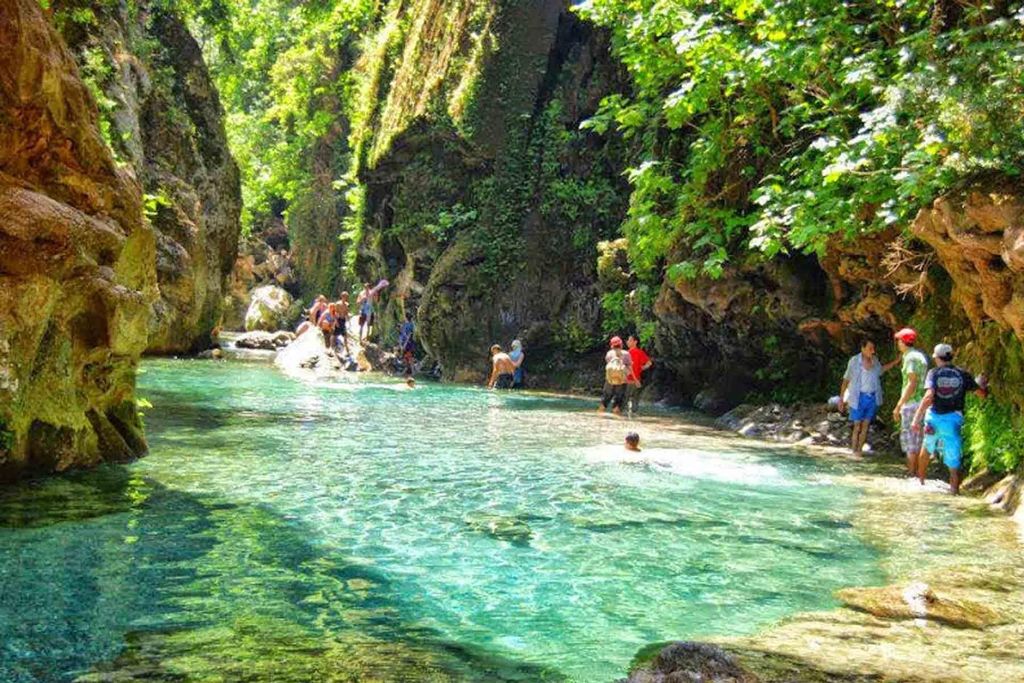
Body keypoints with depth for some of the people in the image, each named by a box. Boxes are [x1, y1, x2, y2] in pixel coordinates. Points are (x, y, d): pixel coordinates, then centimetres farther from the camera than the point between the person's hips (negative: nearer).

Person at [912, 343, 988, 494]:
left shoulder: (934, 373, -4)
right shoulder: (963, 374, 2)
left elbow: (928, 397, -18)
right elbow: (982, 394, 9)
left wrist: (917, 417, -19)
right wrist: (982, 383, 31)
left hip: (934, 417, 1)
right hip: (953, 419, -1)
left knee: (926, 450, 26)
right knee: (953, 460, 2)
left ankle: (920, 480, 38)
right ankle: (955, 491, -1)